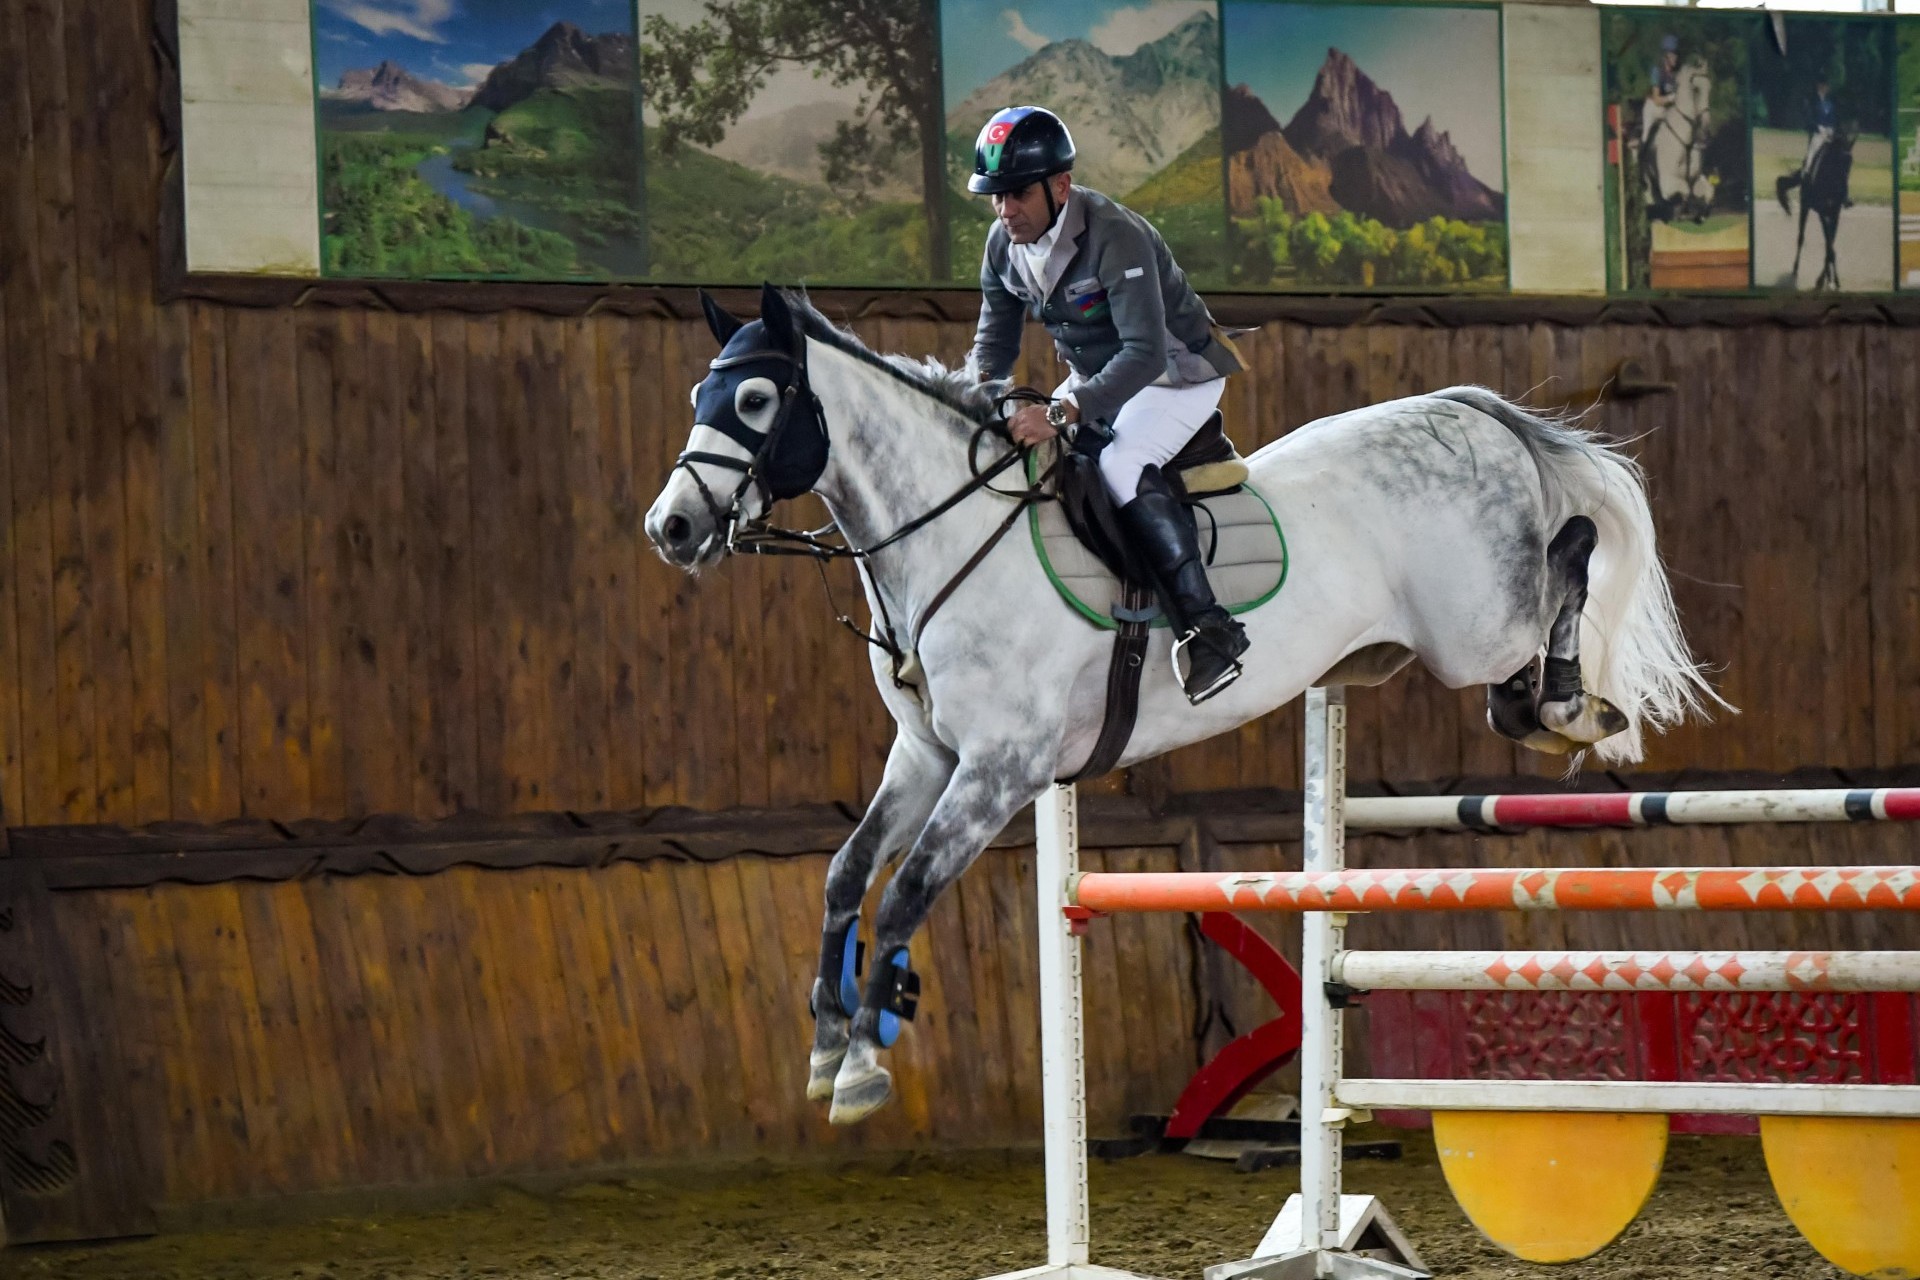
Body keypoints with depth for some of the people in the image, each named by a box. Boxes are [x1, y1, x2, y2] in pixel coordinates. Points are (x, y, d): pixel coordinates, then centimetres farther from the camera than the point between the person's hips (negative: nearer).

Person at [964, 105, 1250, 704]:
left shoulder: (1116, 238, -32)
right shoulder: (1004, 244, -8)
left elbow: (1144, 353, -38)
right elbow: (996, 338, 4)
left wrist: (1063, 412, -47)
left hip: (1176, 376, -8)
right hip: (1093, 379, 8)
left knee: (1123, 466, -31)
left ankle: (1206, 628, -30)